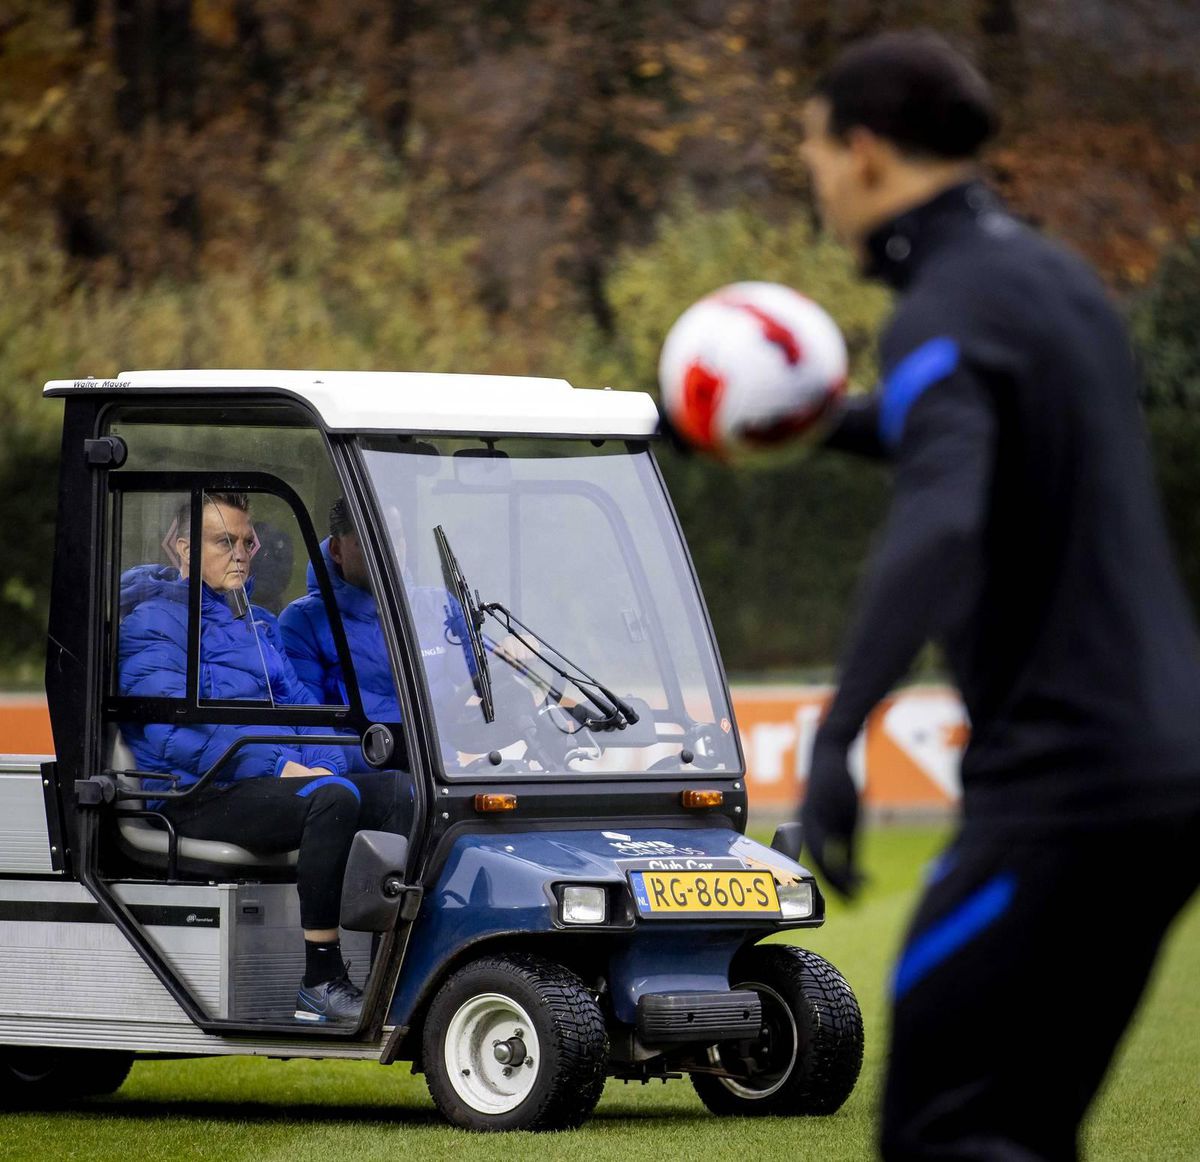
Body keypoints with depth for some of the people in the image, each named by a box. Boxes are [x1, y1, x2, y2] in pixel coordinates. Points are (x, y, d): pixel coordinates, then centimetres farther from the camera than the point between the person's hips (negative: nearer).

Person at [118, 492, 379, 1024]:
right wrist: (280, 767, -20)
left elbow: (298, 705, 18)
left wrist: (325, 765, -5)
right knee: (332, 801, -33)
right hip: (195, 797, -7)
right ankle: (321, 981, -30)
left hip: (265, 781, 8)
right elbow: (175, 729, -14)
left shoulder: (258, 623, 25)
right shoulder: (155, 619, -2)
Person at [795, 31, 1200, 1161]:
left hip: (1063, 784, -9)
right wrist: (832, 423, 41)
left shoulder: (947, 314, -13)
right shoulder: (1055, 275, 16)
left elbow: (940, 525, -31)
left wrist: (835, 735, -39)